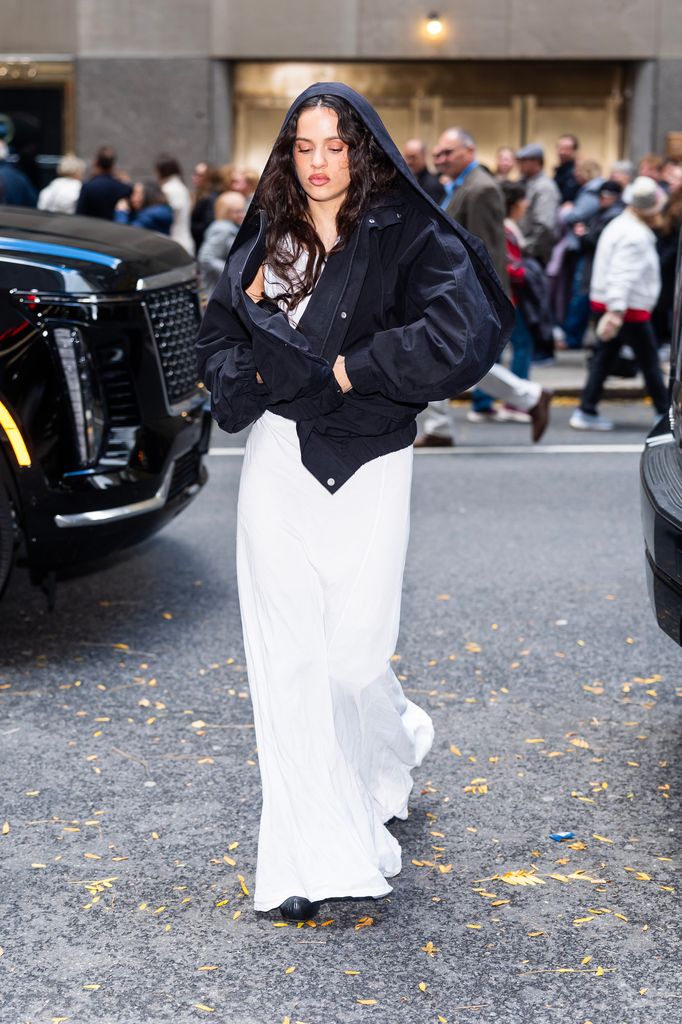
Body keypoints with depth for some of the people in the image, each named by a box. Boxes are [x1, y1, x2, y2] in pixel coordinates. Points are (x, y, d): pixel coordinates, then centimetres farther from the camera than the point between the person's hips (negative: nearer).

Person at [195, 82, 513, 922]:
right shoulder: (266, 242, 10)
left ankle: (394, 745, 36)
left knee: (352, 651, -2)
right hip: (277, 460, 4)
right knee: (288, 658, 0)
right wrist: (255, 376, -3)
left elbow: (461, 333, -17)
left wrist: (349, 367, -13)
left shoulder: (406, 237, -3)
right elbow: (215, 338, 18)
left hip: (366, 467, -3)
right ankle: (312, 857, 7)